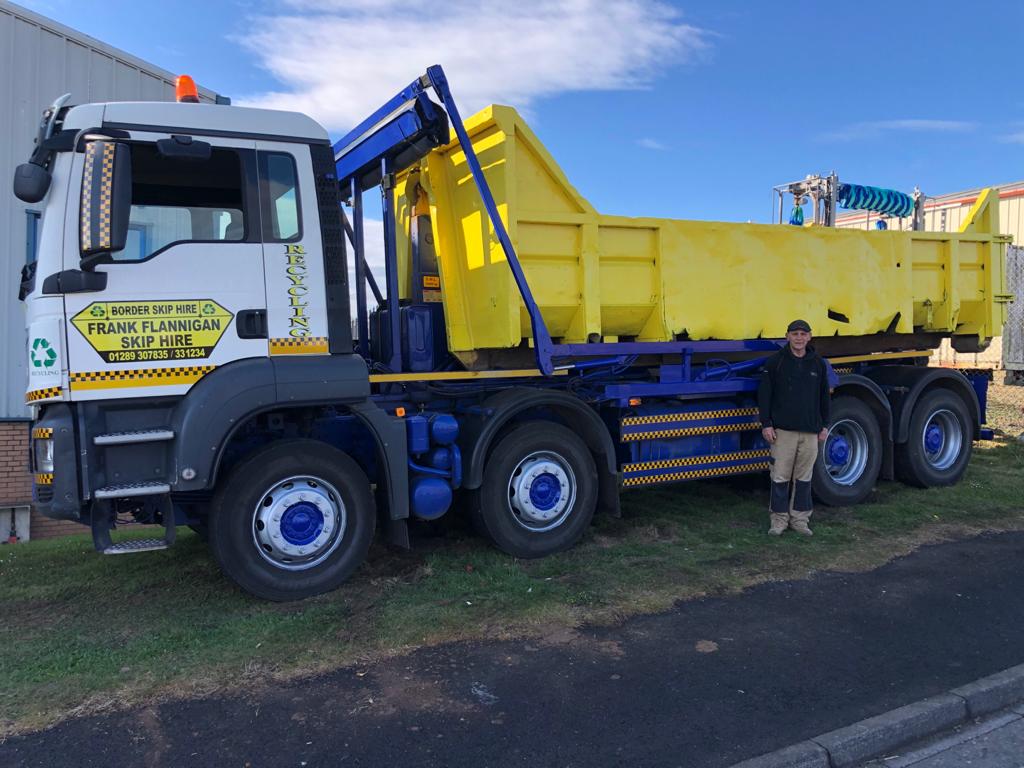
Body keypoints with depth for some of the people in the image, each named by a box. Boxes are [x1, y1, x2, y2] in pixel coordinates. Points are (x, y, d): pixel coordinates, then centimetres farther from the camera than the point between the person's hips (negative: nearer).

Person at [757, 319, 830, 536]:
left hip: (810, 431, 3)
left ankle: (799, 518, 18)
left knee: (804, 477, 8)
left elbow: (824, 396, 15)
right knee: (780, 477, 0)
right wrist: (766, 424, -7)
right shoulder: (776, 362, -1)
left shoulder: (818, 363, 9)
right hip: (783, 429, -3)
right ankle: (779, 518, 10)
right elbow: (764, 394, -2)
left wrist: (824, 425, 13)